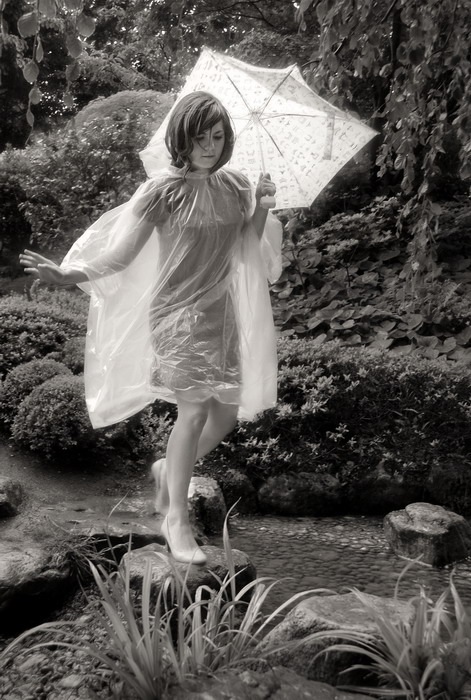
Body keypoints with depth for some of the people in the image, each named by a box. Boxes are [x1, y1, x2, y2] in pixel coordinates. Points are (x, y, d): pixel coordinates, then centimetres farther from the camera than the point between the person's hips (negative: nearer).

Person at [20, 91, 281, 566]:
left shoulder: (234, 185, 6)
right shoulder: (163, 190, -11)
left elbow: (249, 251, 10)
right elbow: (120, 254, -12)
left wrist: (260, 206, -6)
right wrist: (65, 274, -27)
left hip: (224, 313, 6)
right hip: (179, 313, -6)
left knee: (228, 410, 8)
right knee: (194, 410, -10)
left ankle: (170, 469, 35)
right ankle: (176, 518, 7)